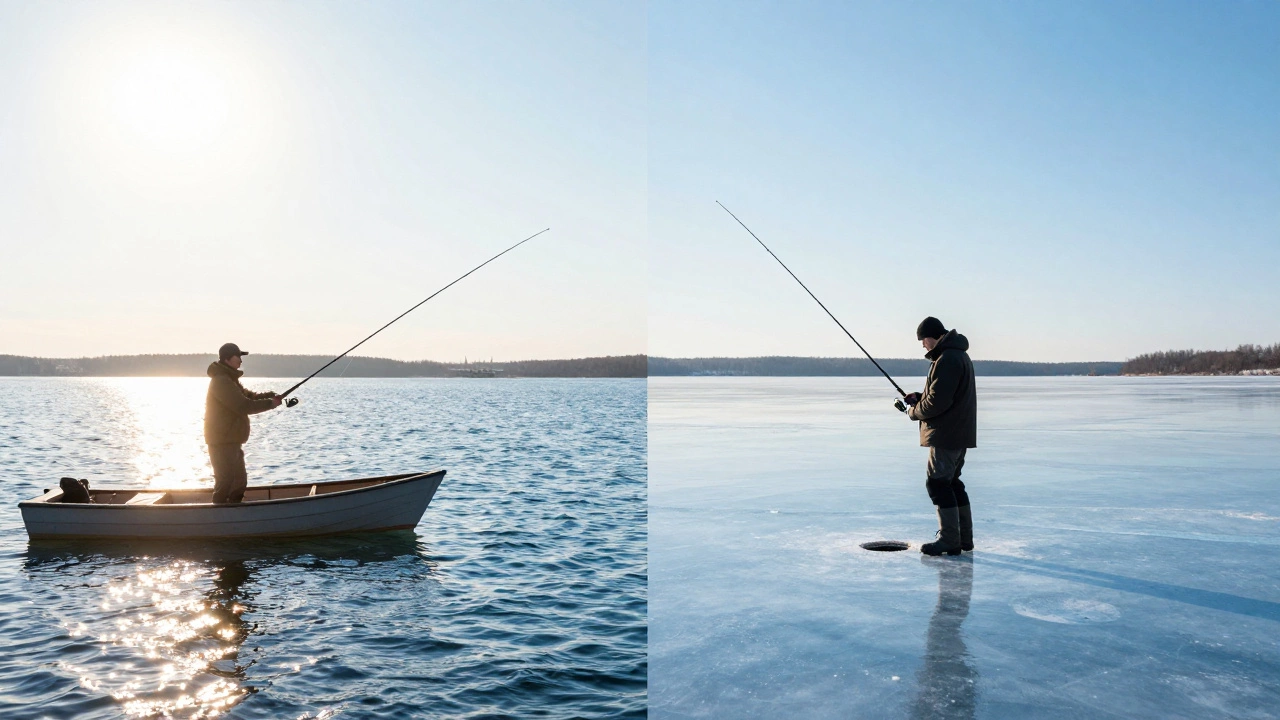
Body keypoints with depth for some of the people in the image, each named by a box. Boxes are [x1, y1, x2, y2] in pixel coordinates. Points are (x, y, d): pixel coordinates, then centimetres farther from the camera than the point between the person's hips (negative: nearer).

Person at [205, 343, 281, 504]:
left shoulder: (230, 379, 16)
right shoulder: (221, 381, -19)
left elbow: (247, 395, 19)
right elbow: (243, 406, -25)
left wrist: (268, 395, 1)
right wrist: (270, 404, -16)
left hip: (231, 441, 11)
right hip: (222, 442, -11)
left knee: (239, 481, 17)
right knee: (225, 482, -8)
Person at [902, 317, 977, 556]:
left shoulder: (947, 359, -18)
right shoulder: (959, 355, 17)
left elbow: (938, 401, -23)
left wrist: (914, 412, -6)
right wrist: (920, 397, 11)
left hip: (947, 433, -11)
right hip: (958, 433, 11)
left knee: (938, 482, -7)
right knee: (952, 482, 15)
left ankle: (949, 539, -4)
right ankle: (964, 538, 21)